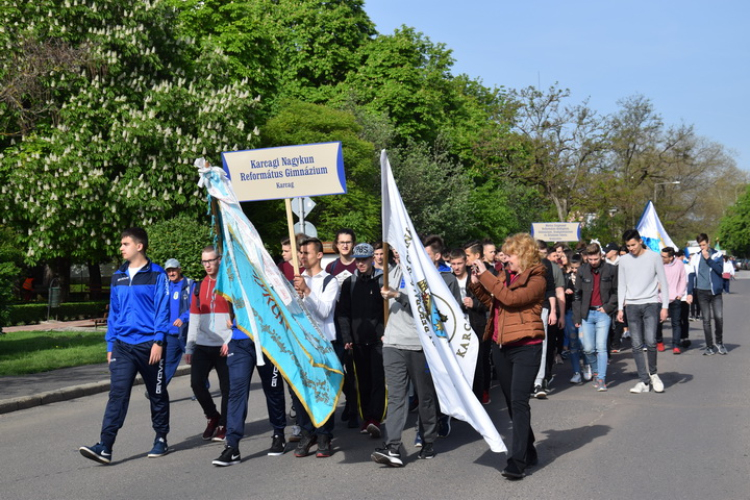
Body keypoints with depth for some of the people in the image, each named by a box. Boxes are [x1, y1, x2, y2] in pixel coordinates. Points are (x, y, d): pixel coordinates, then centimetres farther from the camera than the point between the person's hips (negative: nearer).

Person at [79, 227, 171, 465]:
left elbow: (162, 310, -8)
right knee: (117, 393, -6)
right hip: (122, 345, 4)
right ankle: (105, 447, -11)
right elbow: (113, 312, 16)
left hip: (149, 345, -4)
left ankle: (161, 440, 24)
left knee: (157, 394, 9)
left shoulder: (156, 275, -4)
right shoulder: (118, 277, 12)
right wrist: (110, 344, 12)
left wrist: (158, 341, -15)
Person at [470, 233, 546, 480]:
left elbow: (510, 298, -22)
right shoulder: (506, 275, 14)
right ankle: (528, 451, 27)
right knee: (511, 402, 13)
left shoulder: (536, 279, -8)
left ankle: (518, 461, -13)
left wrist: (485, 276, -16)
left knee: (518, 402, -13)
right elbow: (493, 302, 16)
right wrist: (477, 284, 5)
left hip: (525, 347, -8)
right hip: (501, 346, 8)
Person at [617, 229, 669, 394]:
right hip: (632, 306, 3)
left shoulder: (654, 257, 1)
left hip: (651, 304, -3)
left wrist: (665, 306, -2)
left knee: (650, 341, -14)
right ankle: (644, 381, 5)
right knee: (637, 346, 0)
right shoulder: (624, 260, 8)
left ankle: (653, 373, 10)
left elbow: (663, 283, 3)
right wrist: (620, 308, 6)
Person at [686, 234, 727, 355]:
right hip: (702, 292, 2)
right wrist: (690, 293, 0)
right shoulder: (695, 257, 8)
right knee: (706, 320, 3)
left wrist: (708, 258, -14)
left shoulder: (717, 255, 3)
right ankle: (710, 347, 8)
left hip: (715, 291, -1)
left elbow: (720, 270, -11)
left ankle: (719, 342, 12)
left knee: (719, 317, -9)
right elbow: (691, 275, 7)